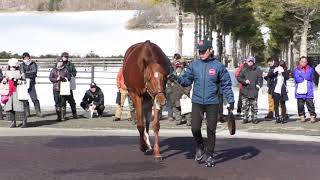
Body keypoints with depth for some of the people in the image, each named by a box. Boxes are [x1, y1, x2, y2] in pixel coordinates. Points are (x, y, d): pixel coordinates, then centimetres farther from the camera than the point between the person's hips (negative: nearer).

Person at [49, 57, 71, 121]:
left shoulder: (65, 70, 8)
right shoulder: (53, 70, 9)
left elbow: (69, 77, 4)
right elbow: (50, 78, 3)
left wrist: (63, 78, -13)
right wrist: (56, 79, -12)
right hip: (56, 88, 1)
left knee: (63, 102, -4)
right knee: (57, 102, 0)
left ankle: (63, 116, 3)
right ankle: (58, 116, 7)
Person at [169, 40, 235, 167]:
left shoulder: (218, 66, -2)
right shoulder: (194, 65, 4)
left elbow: (226, 85, 1)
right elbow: (187, 80, 7)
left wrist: (230, 100, -6)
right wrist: (177, 79, -13)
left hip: (212, 103, -1)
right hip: (197, 102, 2)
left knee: (211, 130, 5)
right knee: (195, 128, -4)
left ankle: (209, 155, 20)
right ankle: (199, 147, 25)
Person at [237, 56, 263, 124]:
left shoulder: (257, 70, 6)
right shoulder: (244, 70, 6)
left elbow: (260, 78, 9)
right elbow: (239, 78, 5)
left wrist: (259, 84, -6)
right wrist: (244, 81, -11)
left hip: (254, 90, 0)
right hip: (245, 90, 0)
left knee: (254, 105, 3)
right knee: (245, 105, 0)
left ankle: (254, 118, 12)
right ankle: (245, 118, 9)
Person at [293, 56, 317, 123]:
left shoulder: (310, 69, 9)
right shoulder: (296, 70, 9)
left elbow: (309, 77, -9)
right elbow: (297, 79, -6)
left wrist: (301, 76, 0)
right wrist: (305, 78, -5)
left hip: (308, 91, -1)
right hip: (299, 91, 1)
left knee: (310, 104, -5)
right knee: (300, 105, 2)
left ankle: (312, 116, 3)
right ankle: (302, 116, 13)